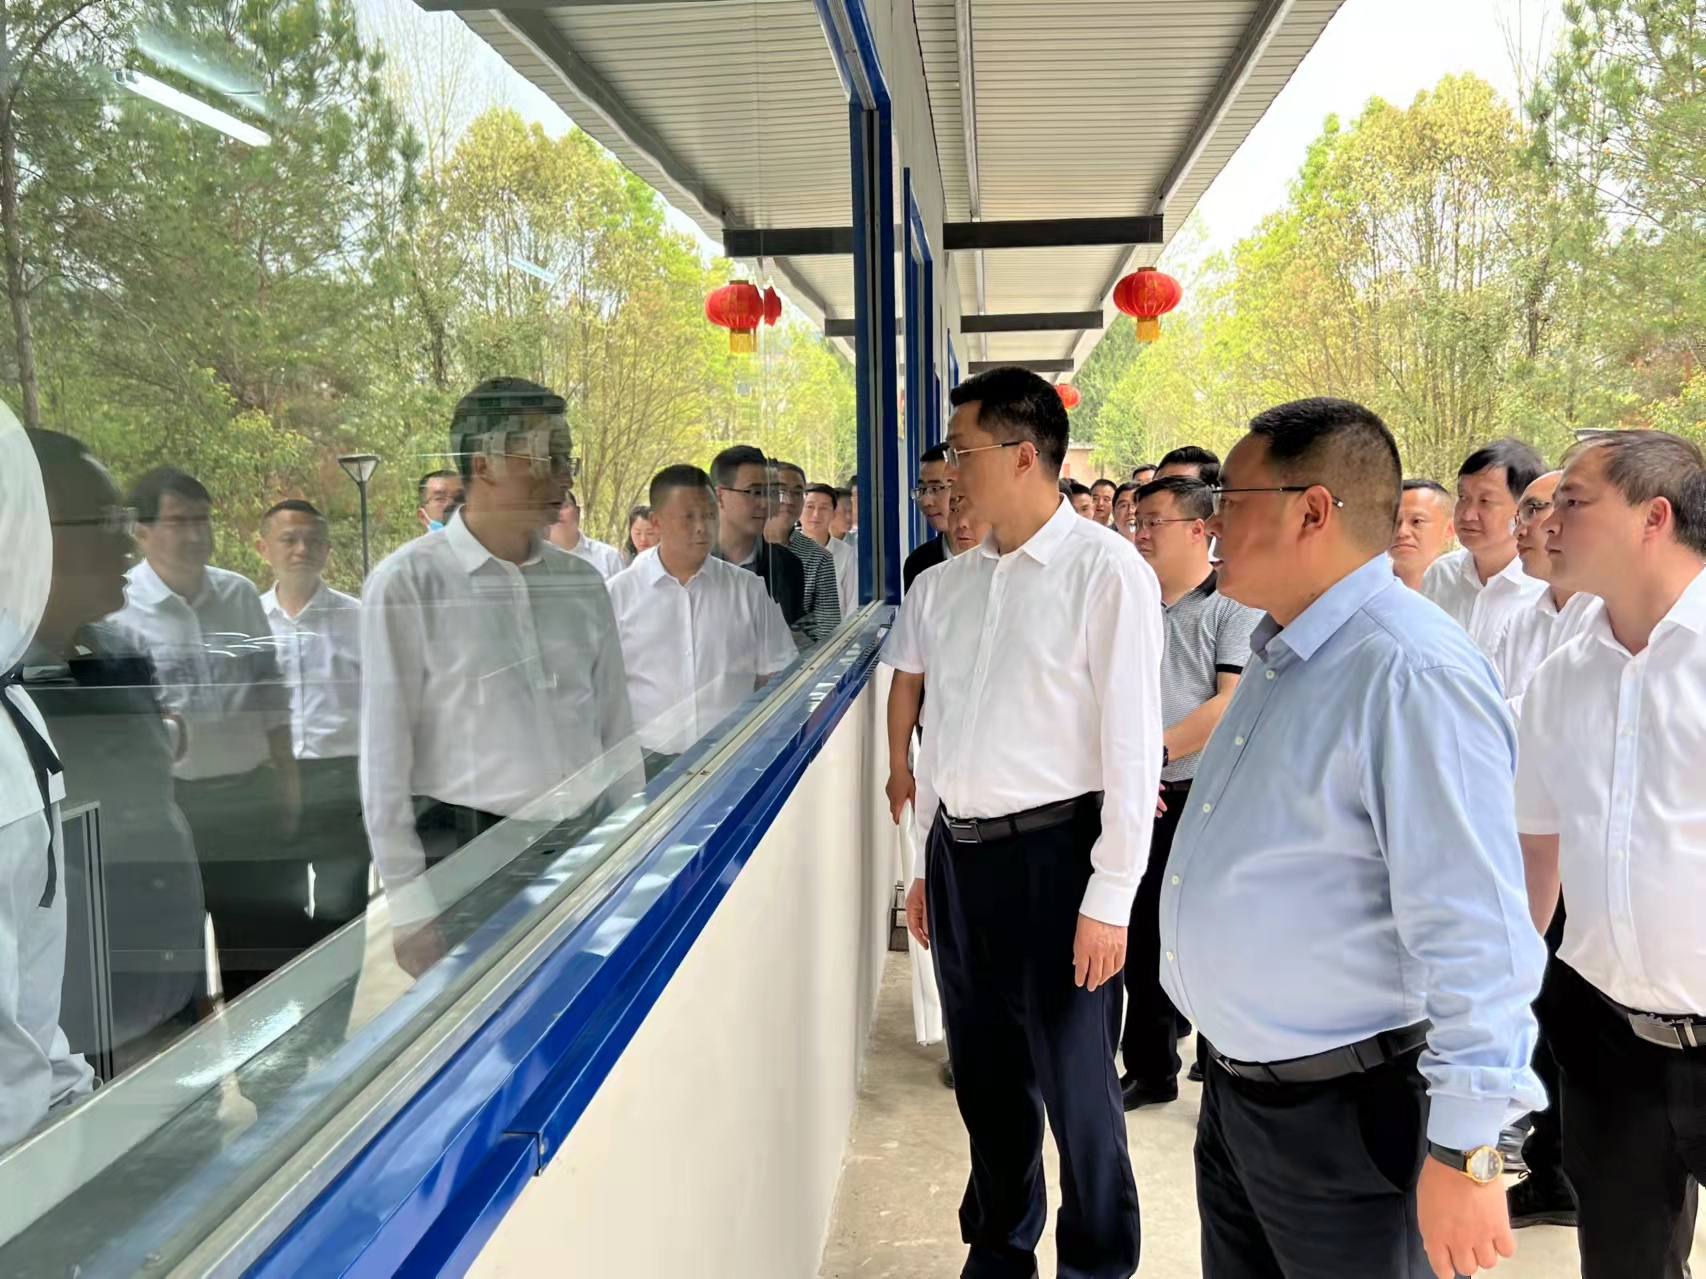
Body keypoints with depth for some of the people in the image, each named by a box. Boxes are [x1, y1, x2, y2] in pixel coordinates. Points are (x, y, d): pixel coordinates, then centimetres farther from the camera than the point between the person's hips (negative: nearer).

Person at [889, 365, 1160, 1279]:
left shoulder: (1106, 572, -13)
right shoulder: (948, 585, 7)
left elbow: (1133, 744, -13)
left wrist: (1110, 897, -14)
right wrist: (928, 862, 15)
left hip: (1052, 852, -6)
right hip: (960, 851, 6)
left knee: (1076, 1088, 8)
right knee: (984, 1078, 19)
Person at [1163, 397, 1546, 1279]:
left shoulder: (1410, 675, -24)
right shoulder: (1278, 653, 7)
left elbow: (1473, 933, -26)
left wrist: (1464, 1152, -23)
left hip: (1343, 1114, -8)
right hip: (1235, 1088, 9)